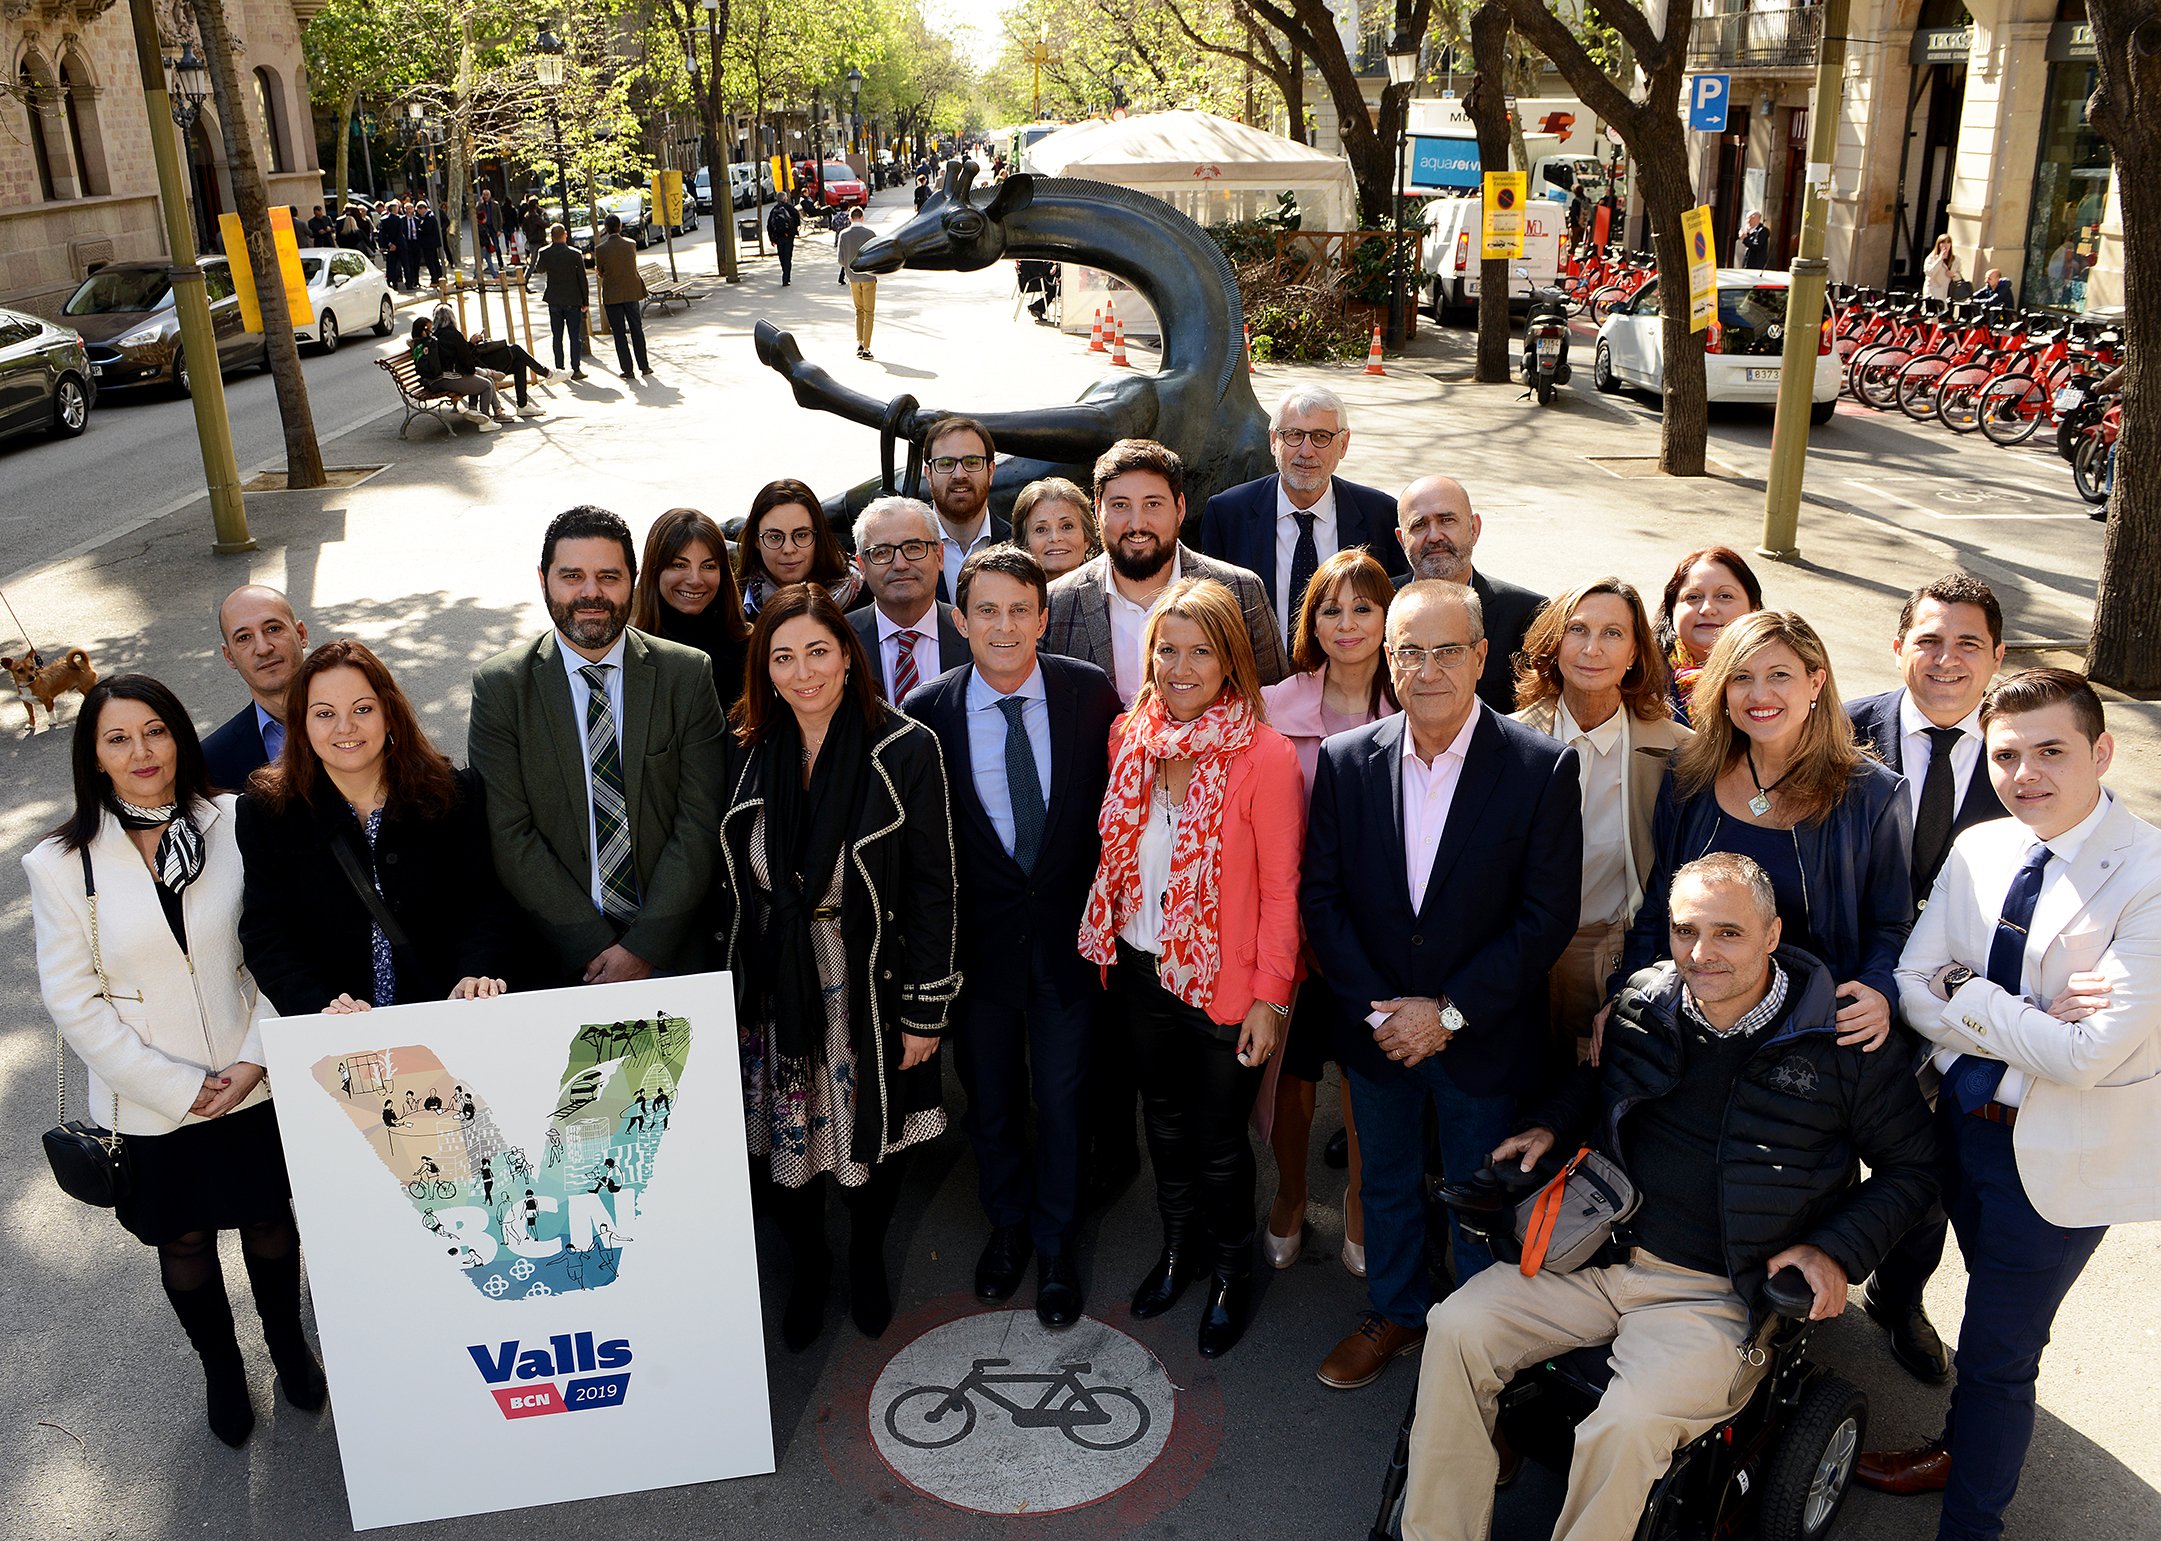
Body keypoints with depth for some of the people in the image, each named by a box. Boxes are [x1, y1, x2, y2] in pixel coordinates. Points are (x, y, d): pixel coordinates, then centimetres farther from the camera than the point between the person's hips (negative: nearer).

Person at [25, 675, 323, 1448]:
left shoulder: (233, 826, -10)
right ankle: (220, 1369, 44)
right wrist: (182, 1089, -14)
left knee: (270, 1219, 19)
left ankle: (288, 1344, 45)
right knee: (185, 1242, 19)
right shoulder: (60, 864, -11)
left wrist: (256, 1059, -14)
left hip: (254, 1085, 1)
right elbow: (75, 1004, -10)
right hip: (150, 1106, 0)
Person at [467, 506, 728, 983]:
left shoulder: (688, 675, 2)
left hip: (674, 945, 0)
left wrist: (645, 947, -10)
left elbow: (699, 820, -2)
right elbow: (509, 835, -3)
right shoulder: (498, 686, 1)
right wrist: (595, 948, -10)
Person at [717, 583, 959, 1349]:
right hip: (775, 989, 3)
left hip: (871, 988, -2)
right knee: (787, 1140, 12)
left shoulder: (904, 749, -13)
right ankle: (807, 1268, 39)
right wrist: (737, 985, 5)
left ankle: (867, 1258, 43)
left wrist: (925, 1010, -10)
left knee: (877, 1132, 15)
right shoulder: (751, 752, -2)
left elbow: (932, 887, -10)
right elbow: (734, 881, 6)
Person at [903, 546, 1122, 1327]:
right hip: (978, 935, 0)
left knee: (1061, 1092, 12)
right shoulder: (927, 712, -11)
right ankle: (1007, 1224, 44)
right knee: (990, 1094, 18)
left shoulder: (1091, 693, -9)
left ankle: (1055, 1243, 35)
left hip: (1068, 930, 0)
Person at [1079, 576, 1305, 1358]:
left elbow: (1280, 888, -14)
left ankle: (1231, 1275, 37)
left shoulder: (1266, 754, -17)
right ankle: (1178, 1246, 47)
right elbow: (1117, 850, 8)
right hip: (1142, 970, 5)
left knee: (1220, 1139, 12)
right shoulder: (1131, 736, -2)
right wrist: (1109, 944, 4)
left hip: (1225, 982, -4)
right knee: (1165, 1119, 23)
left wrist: (1271, 997, -14)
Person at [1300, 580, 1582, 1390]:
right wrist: (1375, 1009, -11)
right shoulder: (1346, 760, -6)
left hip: (1485, 1041, -3)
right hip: (1377, 1029, 3)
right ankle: (1394, 1312, 46)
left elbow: (1548, 916, -15)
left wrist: (1451, 1012, -17)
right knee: (1388, 1184, 22)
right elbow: (1320, 895, -3)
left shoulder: (1543, 768, -15)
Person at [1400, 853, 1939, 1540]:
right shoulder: (1643, 1004, 4)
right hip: (1603, 1250, 5)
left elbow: (1912, 1165, 4)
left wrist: (1836, 1250, -9)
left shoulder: (1839, 1043, -8)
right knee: (1457, 1328, -12)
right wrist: (1549, 1126, 7)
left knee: (1629, 1424, -29)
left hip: (1720, 1296, -4)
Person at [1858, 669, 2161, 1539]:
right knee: (1998, 1310, 27)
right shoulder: (1977, 852, -2)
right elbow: (1913, 986, -3)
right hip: (1964, 1119, 6)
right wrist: (2027, 1020, -17)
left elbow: (2088, 1054, -27)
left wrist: (1971, 1003, -16)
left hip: (2060, 1154, -5)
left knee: (1998, 1351, 7)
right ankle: (1964, 1454, 50)